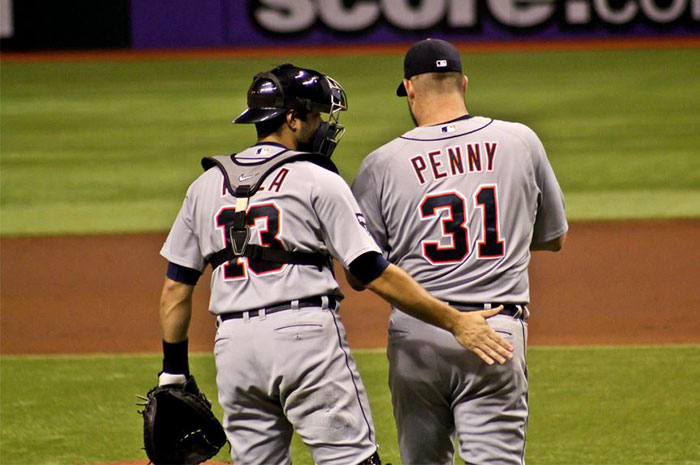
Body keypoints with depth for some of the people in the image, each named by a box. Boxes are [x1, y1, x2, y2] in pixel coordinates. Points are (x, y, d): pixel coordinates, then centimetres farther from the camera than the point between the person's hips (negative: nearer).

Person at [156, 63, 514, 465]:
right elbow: (374, 273, -7)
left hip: (233, 342, 5)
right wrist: (454, 321, -5)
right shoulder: (318, 181, 0)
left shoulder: (205, 186, 15)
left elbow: (176, 288, 14)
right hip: (305, 333, -5)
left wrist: (173, 372, 19)